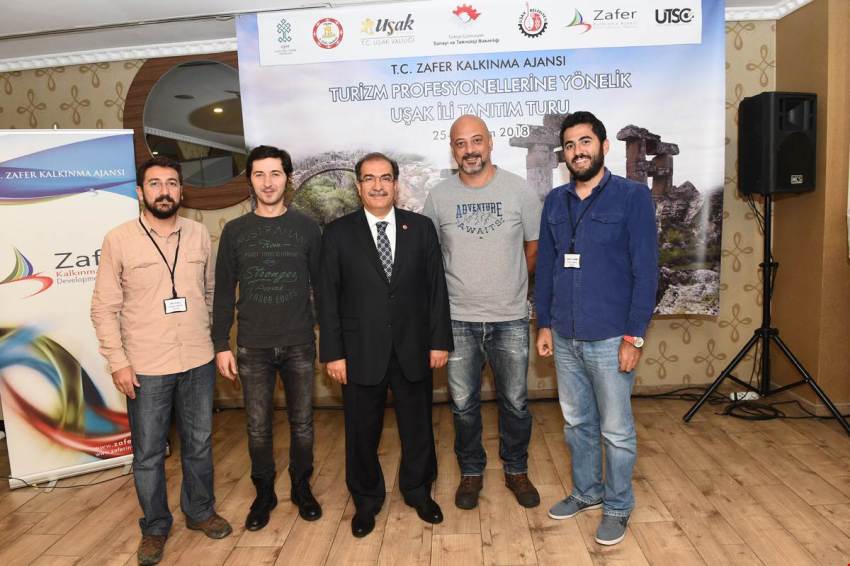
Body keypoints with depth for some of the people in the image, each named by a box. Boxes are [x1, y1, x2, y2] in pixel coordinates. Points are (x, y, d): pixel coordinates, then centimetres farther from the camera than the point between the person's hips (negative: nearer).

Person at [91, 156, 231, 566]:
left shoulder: (199, 234, 2)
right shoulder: (118, 240, -5)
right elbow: (104, 308, -4)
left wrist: (211, 339, 10)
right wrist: (117, 361, -8)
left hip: (198, 362, 3)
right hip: (145, 367, -2)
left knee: (199, 444, 17)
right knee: (148, 454, 11)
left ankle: (200, 511, 38)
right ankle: (155, 527, 32)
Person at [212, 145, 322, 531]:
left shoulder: (306, 227, 0)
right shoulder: (234, 231, 3)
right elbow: (224, 293, 5)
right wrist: (221, 345, 1)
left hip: (299, 345, 0)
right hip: (252, 348, 1)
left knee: (301, 422, 10)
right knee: (258, 426, 9)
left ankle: (301, 487, 30)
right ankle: (264, 493, 28)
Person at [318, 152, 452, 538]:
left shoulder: (420, 227, 2)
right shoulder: (338, 233, -1)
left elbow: (436, 287, 2)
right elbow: (328, 297, -3)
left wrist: (439, 340, -1)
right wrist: (333, 352, -6)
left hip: (413, 349, 1)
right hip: (361, 352, -1)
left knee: (418, 426, 15)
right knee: (362, 432, 13)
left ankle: (418, 491, 39)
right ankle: (366, 500, 35)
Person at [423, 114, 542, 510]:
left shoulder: (519, 190, -4)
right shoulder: (439, 196, -2)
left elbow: (534, 245, 7)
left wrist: (510, 283, 10)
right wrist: (457, 285, 7)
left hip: (510, 319, 0)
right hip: (458, 320, 1)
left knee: (515, 402, 13)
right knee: (463, 404, 12)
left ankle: (516, 470, 35)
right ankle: (471, 472, 33)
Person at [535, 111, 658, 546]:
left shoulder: (633, 197, -7)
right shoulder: (555, 201, 7)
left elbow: (645, 271, -9)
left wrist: (634, 336, -13)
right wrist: (544, 324, 9)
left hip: (610, 338, -4)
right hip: (564, 337, 5)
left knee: (616, 430, 9)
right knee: (576, 423, 18)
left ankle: (617, 507, 29)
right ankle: (586, 493, 37)